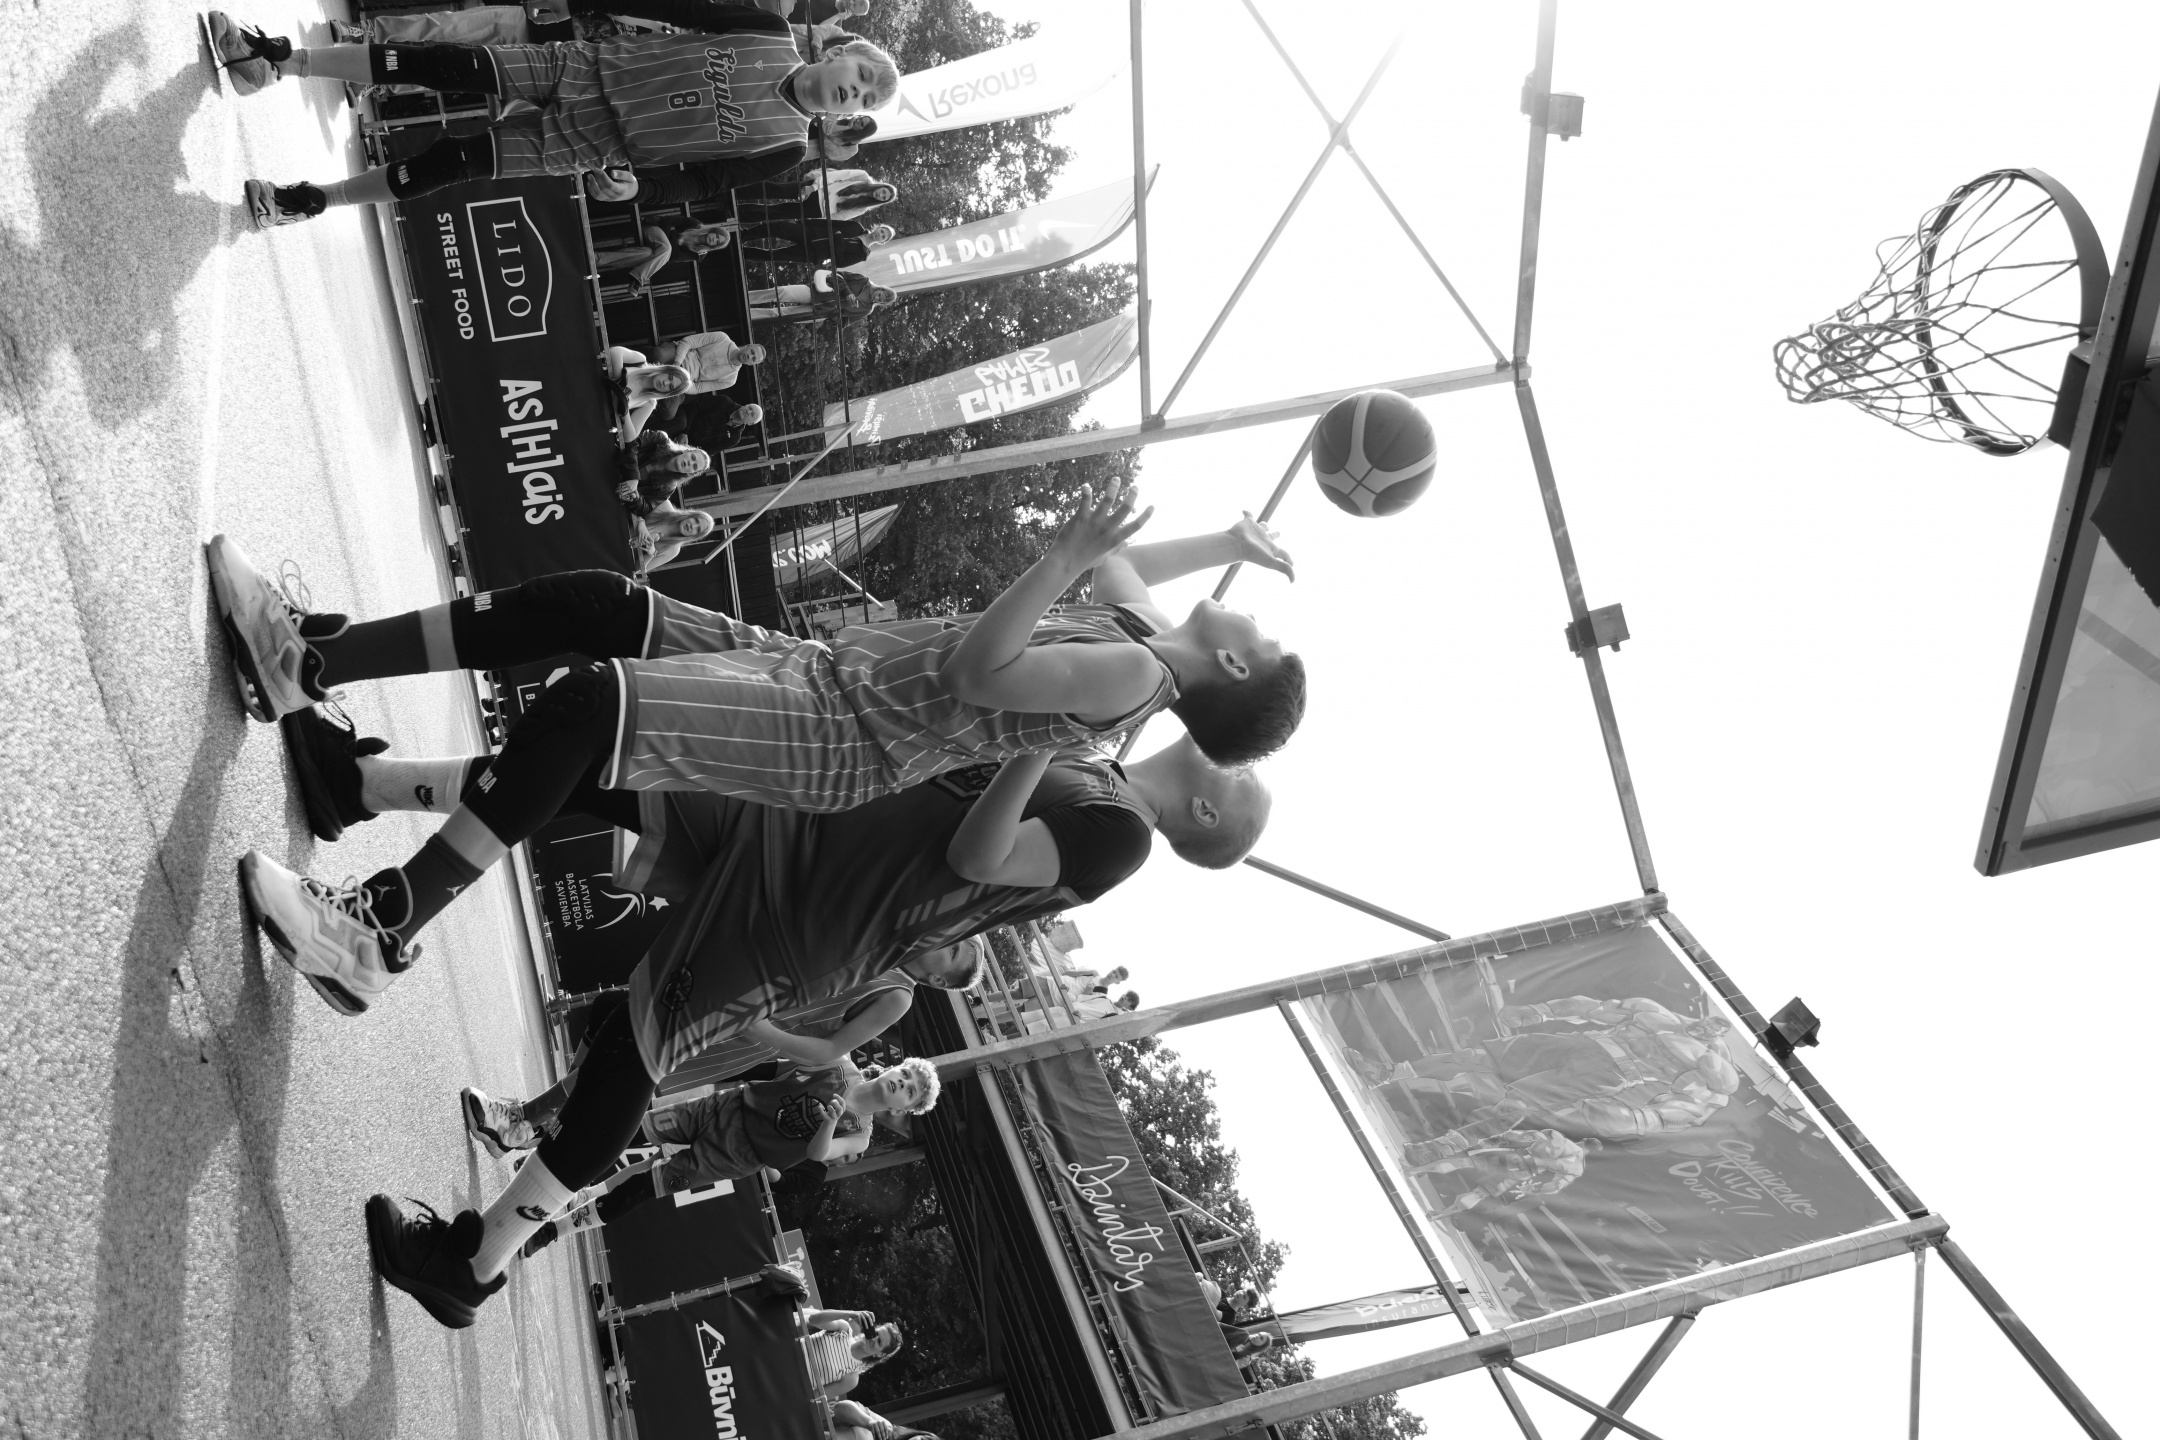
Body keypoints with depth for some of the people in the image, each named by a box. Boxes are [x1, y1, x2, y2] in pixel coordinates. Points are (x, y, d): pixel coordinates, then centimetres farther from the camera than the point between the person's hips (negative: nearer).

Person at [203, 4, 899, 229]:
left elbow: (708, 176, -4)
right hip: (582, 66, 2)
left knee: (452, 163, -11)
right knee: (439, 65, -9)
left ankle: (306, 200, 6)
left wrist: (633, 177, -14)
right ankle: (277, 59, 3)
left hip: (584, 149, -2)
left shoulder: (784, 146, -8)